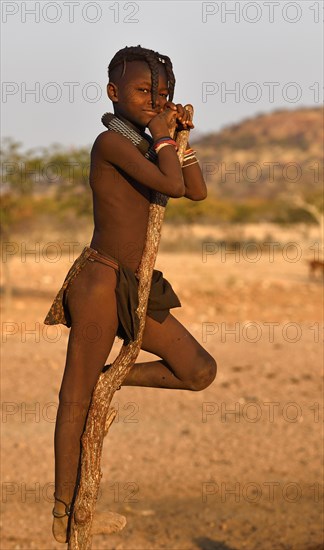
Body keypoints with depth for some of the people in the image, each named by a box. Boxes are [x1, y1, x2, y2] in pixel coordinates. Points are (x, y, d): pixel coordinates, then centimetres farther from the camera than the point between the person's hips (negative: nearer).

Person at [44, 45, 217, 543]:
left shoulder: (142, 146, 15)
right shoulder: (112, 141, -12)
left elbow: (198, 191, 14)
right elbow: (172, 186, -22)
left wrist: (180, 135, 10)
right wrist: (162, 136, -7)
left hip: (135, 289, 9)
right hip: (102, 279, -9)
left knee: (200, 372, 5)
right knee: (76, 398, -3)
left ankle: (108, 377, 16)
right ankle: (63, 512, 3)